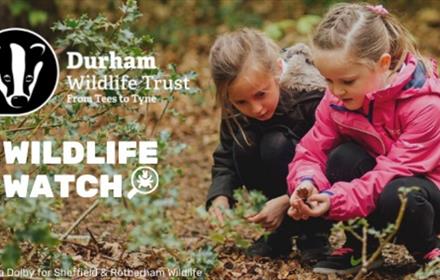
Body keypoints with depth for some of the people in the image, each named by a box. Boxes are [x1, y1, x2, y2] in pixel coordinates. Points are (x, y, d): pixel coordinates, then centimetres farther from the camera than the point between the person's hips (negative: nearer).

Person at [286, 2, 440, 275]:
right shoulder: (336, 99, -11)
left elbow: (394, 171, -32)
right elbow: (312, 152, -9)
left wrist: (337, 199, -42)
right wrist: (306, 182, -34)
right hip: (378, 178, 5)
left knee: (397, 195, -39)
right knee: (343, 157, -26)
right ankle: (360, 248, -4)